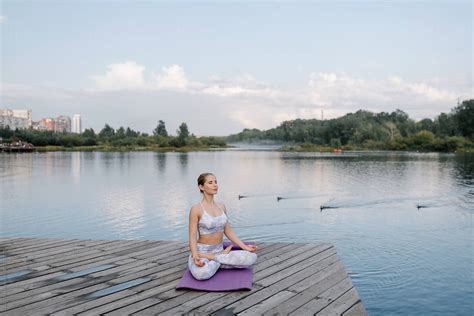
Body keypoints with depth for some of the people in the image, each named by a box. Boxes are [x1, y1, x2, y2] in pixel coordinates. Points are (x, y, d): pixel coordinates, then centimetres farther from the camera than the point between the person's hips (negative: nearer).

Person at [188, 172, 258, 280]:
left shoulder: (221, 206, 8)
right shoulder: (196, 209, -10)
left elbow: (228, 231, 12)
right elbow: (192, 237, -13)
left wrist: (245, 247, 2)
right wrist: (196, 257, -30)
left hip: (219, 251, 5)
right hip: (201, 252, -5)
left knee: (252, 257, -16)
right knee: (202, 273, -40)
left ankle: (213, 259, -6)